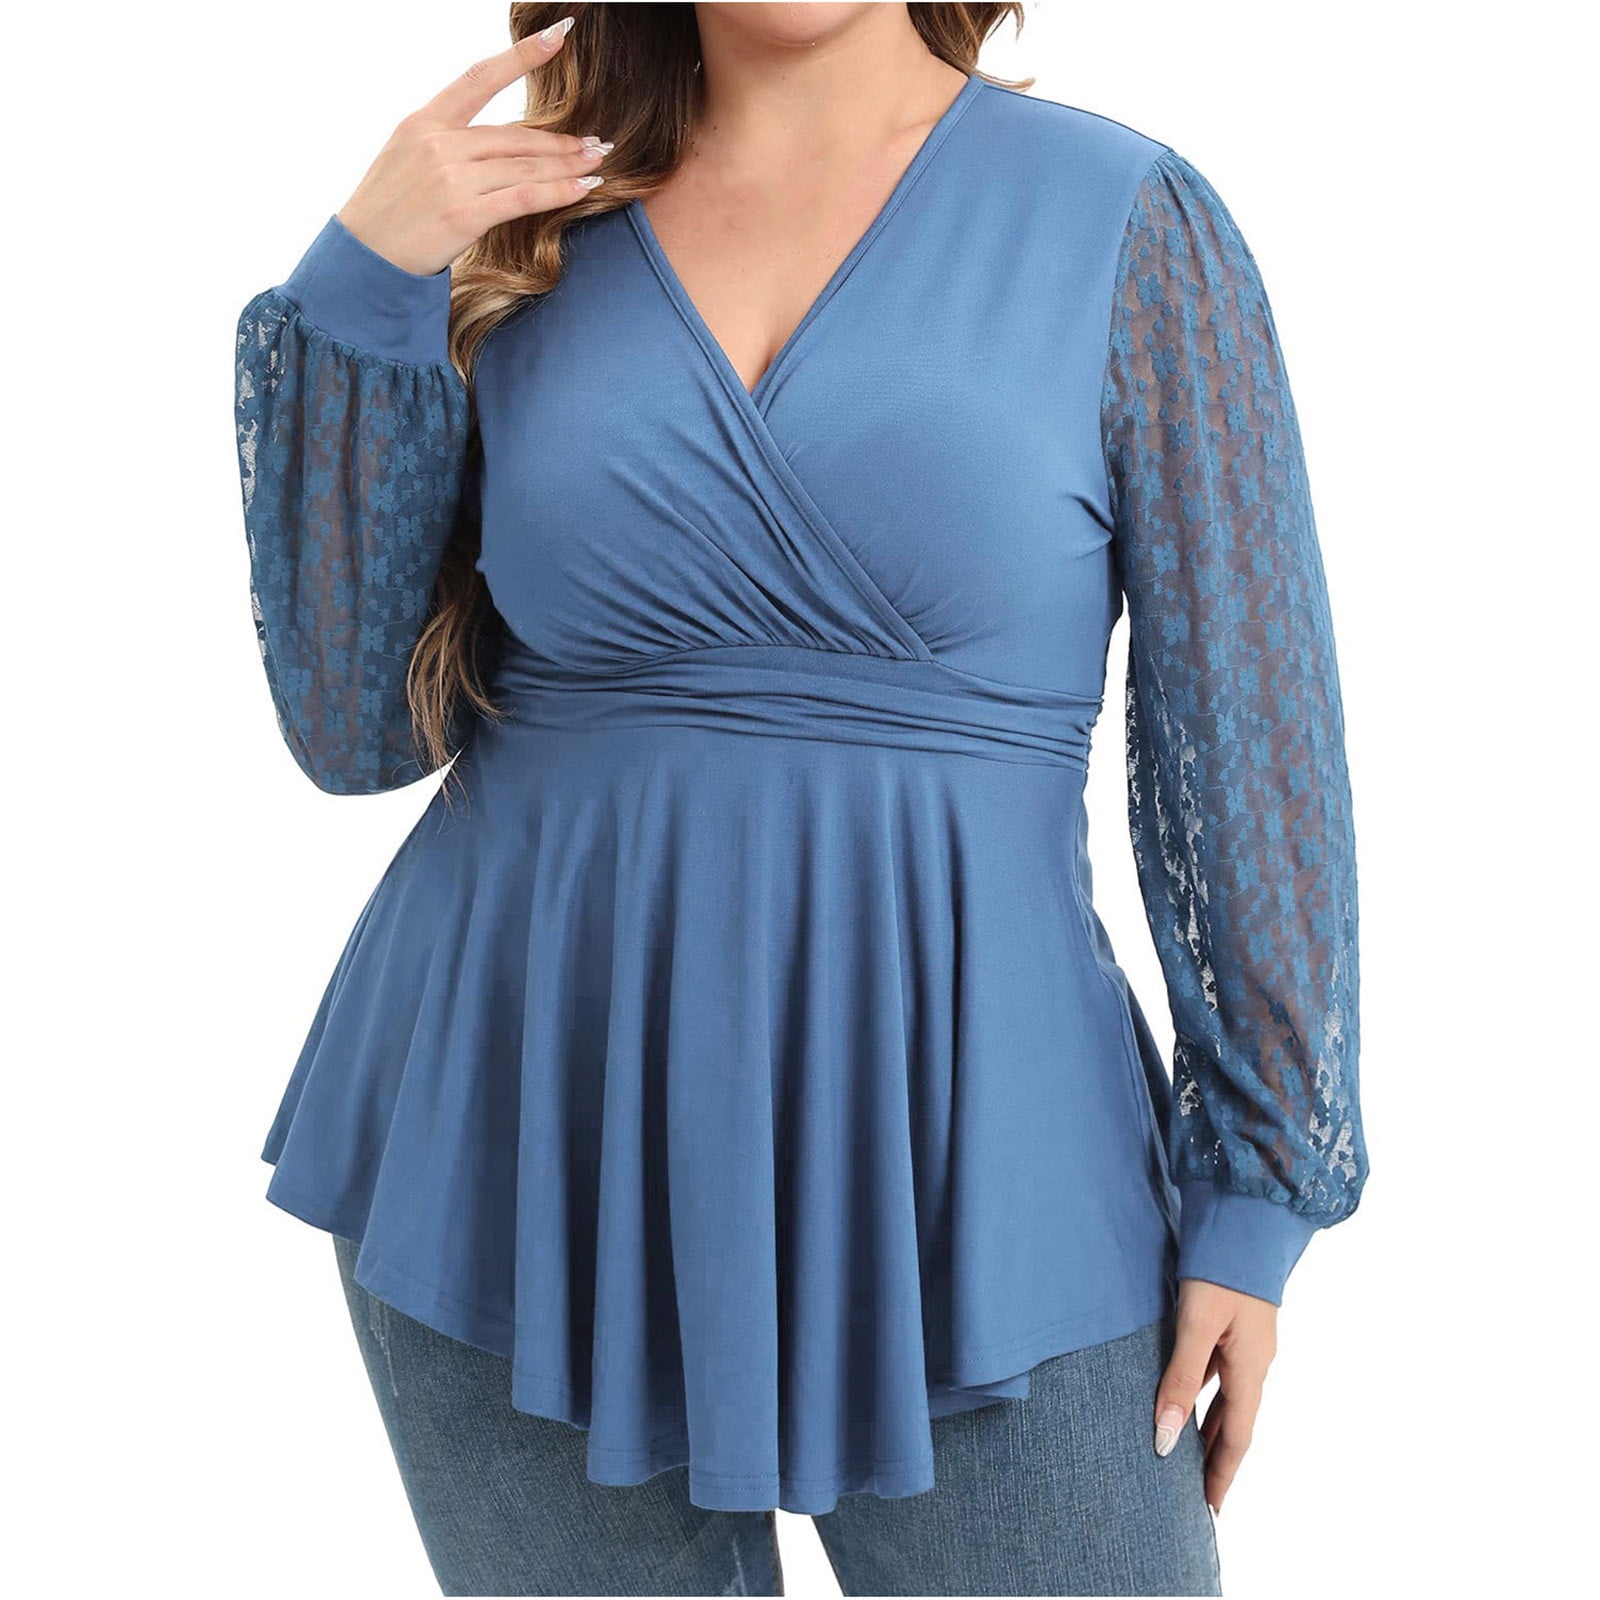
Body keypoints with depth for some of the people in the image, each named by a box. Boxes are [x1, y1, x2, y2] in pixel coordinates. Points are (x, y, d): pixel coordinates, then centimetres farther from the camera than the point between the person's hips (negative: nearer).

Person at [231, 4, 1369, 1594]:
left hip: (956, 1161, -2)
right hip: (534, 1154, 2)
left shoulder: (1127, 221, -2)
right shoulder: (535, 229, 4)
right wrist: (360, 293, -8)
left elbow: (1251, 730, -1)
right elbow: (360, 722, 1)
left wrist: (1254, 1191, -2)